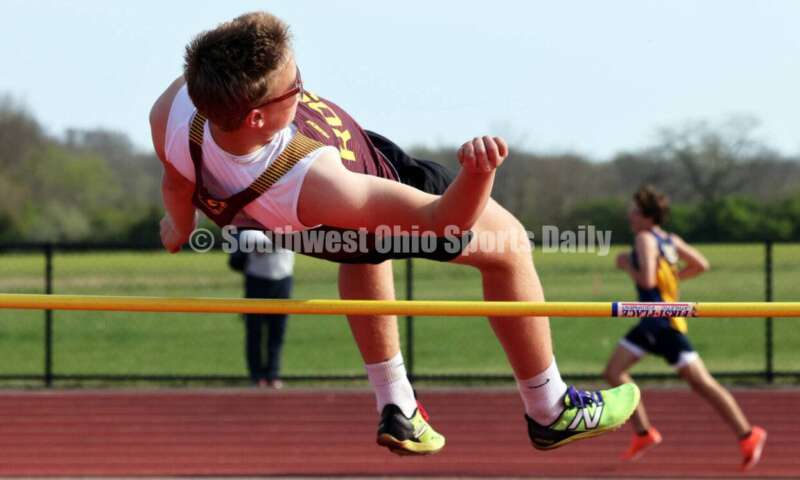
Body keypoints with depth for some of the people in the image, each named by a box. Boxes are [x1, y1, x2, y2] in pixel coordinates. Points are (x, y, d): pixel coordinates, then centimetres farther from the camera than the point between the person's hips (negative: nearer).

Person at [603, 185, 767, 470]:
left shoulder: (645, 239, -15)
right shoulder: (670, 240, 11)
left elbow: (647, 281, -26)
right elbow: (701, 264, 16)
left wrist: (627, 265, -9)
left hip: (665, 323, -9)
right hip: (650, 322, 9)